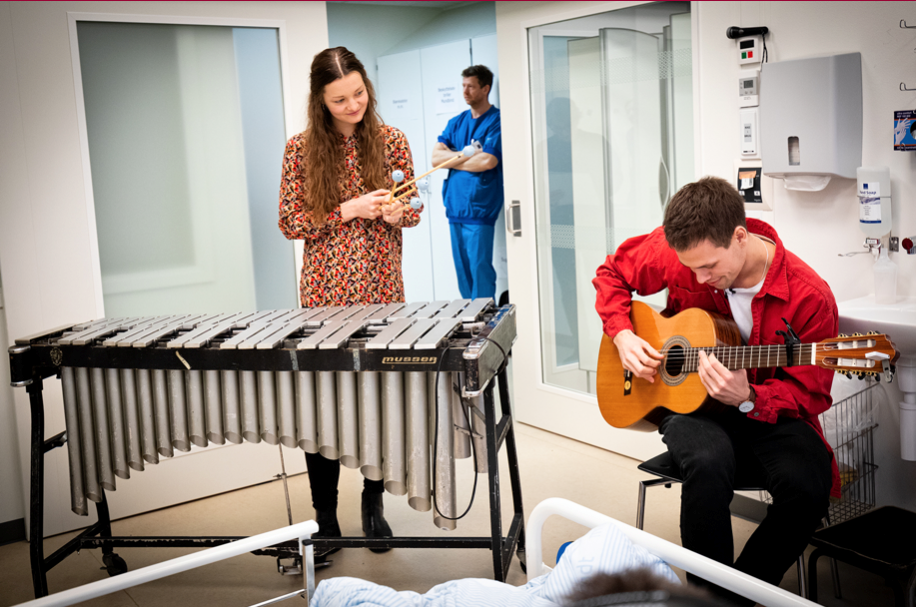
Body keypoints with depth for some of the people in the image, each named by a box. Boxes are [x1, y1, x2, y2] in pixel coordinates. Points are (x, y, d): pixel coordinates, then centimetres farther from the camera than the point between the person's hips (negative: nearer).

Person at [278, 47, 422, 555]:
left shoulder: (391, 141, 2)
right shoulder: (301, 149, -2)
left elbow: (414, 211, 9)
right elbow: (289, 222, -2)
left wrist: (396, 213, -14)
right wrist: (350, 210, -14)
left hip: (382, 289, 1)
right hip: (325, 293, -1)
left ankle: (373, 503, 27)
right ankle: (324, 515, 18)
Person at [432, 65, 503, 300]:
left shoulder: (497, 121, -5)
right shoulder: (456, 122, 15)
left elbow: (488, 161, -18)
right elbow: (436, 157, 5)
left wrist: (453, 158, -4)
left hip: (479, 208, -6)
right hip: (455, 207, 7)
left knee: (480, 269, -6)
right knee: (462, 269, 11)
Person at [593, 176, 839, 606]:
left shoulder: (808, 297, -18)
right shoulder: (678, 249, -10)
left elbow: (811, 393, -9)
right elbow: (613, 272, 10)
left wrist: (747, 398, -29)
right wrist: (622, 335, -7)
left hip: (766, 413, 0)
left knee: (808, 484, -31)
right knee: (708, 464, -35)